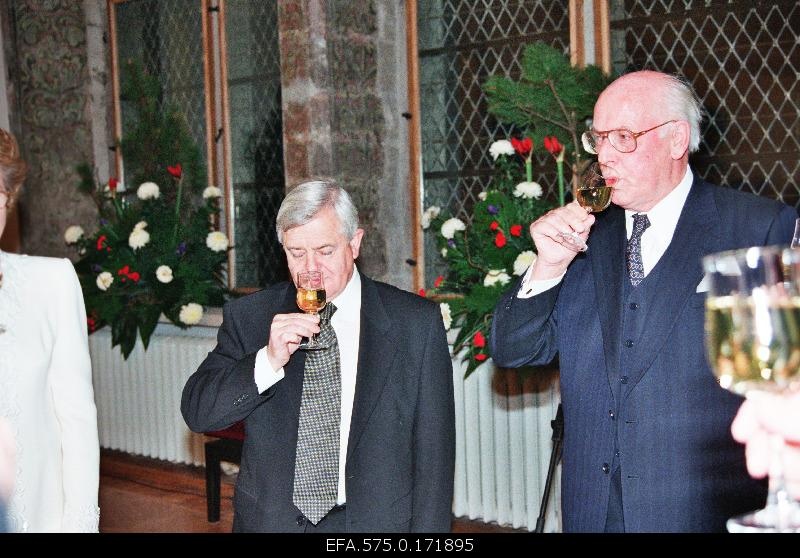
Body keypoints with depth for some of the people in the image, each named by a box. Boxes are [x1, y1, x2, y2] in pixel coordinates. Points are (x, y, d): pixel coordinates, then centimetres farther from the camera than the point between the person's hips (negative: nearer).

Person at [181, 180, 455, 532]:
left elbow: (432, 451, -5)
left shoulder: (417, 322, -6)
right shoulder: (247, 318, -1)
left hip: (376, 520, -1)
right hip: (270, 520, 1)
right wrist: (268, 360, -21)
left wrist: (428, 529, -11)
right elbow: (197, 412, -7)